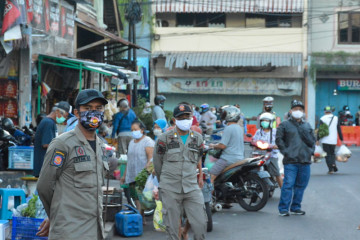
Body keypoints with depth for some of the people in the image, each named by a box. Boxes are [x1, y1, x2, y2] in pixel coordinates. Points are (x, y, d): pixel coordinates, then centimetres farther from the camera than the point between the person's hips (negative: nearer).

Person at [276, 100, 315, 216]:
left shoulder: (307, 126, 17)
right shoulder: (284, 125, 4)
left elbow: (312, 140, 17)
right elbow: (279, 139, 1)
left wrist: (311, 151, 2)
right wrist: (285, 151, -8)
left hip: (305, 160, 4)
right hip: (290, 161, -4)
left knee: (301, 185, 8)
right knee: (288, 184, -10)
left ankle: (295, 207, 18)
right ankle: (283, 209, -5)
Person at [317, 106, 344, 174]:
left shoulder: (322, 119, -3)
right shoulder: (336, 118, 5)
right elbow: (339, 130, 5)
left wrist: (318, 140, -2)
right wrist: (341, 139, 8)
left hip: (325, 140, -2)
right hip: (333, 140, 2)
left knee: (327, 155, 3)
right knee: (332, 153, 18)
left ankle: (330, 169, -3)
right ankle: (333, 163, -8)